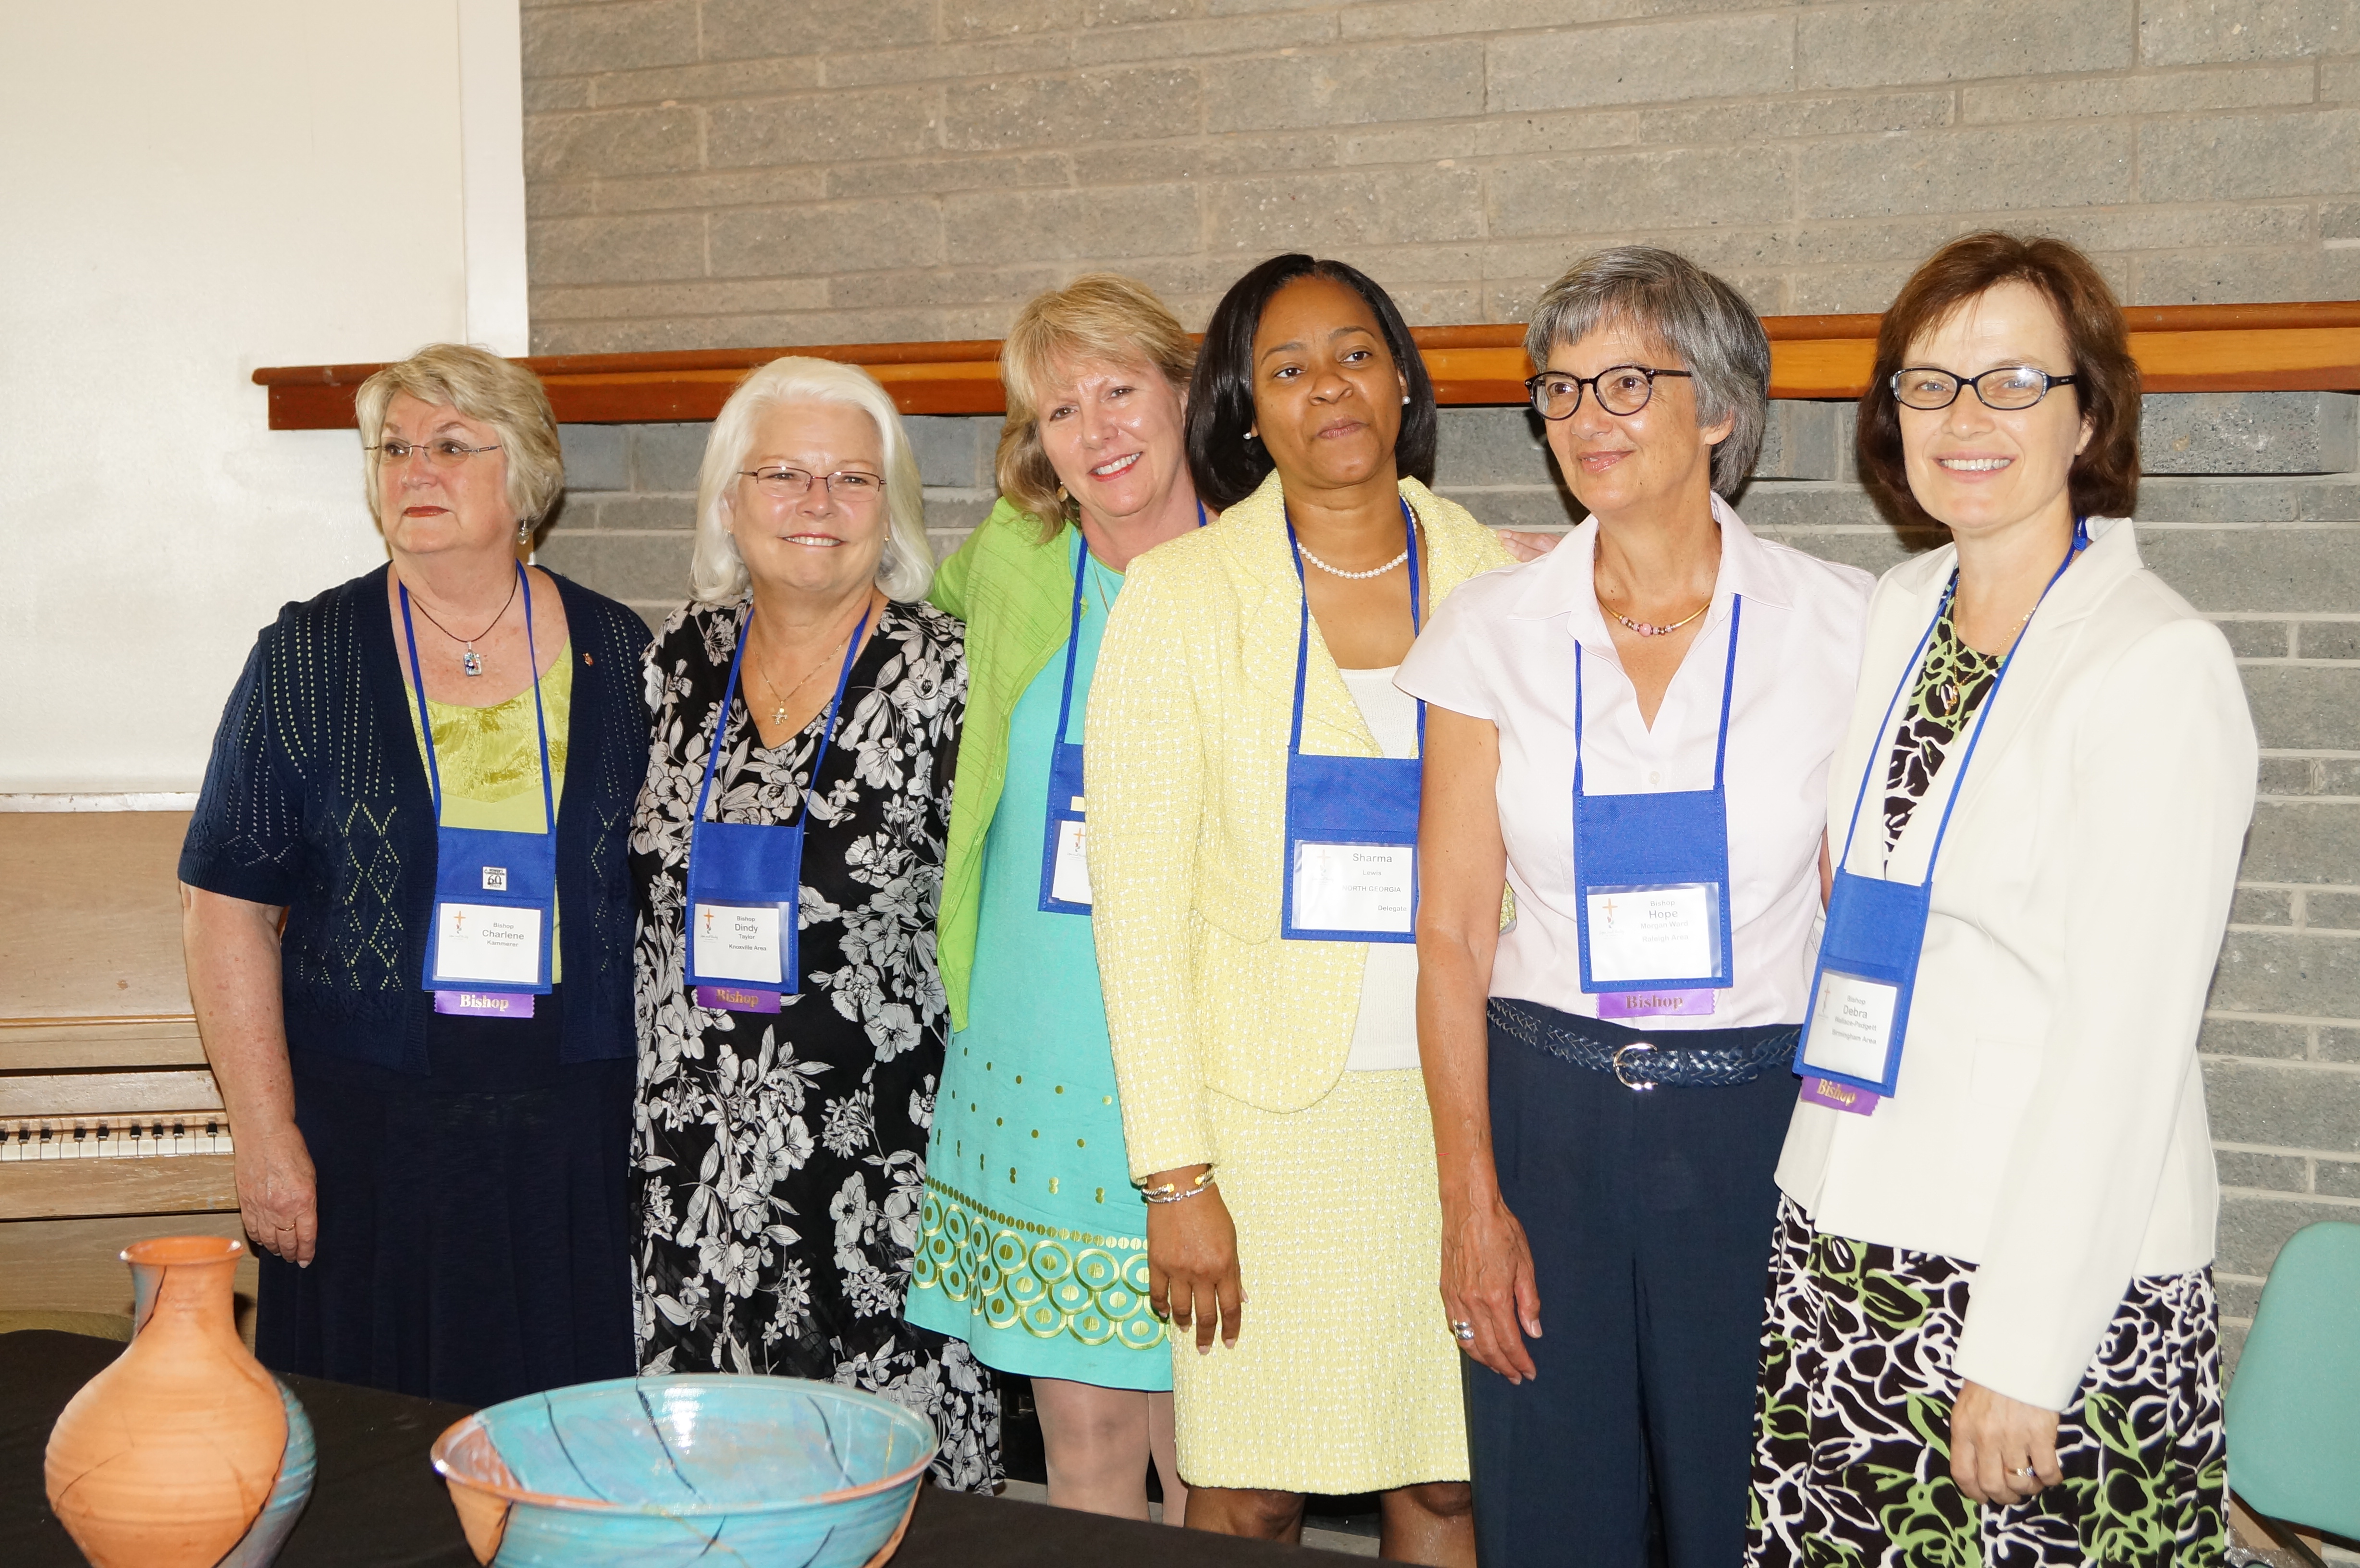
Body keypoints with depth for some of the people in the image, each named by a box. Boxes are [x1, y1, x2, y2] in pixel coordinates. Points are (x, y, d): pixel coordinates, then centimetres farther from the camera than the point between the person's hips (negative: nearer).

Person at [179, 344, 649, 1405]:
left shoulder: (618, 654, 4)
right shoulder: (308, 656, 1)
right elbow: (228, 902, 0)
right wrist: (265, 1136, -6)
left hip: (576, 1132, 1)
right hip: (366, 1127, -1)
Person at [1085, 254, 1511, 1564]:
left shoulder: (1501, 584, 6)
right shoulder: (1182, 594, -1)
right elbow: (1138, 898, -4)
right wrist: (1175, 1176, -9)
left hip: (1462, 1104, 2)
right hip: (1267, 1107, -2)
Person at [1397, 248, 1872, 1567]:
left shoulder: (1839, 625, -2)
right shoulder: (1493, 631, 1)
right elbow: (1451, 933, 1)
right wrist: (1472, 1198, -4)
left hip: (1763, 1113, -1)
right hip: (1544, 1105, 1)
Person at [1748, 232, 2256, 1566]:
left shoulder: (2160, 664, -13)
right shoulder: (1896, 614, 8)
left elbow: (2125, 1039, -16)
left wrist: (2023, 1357, -16)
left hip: (2052, 1260, -6)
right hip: (1839, 1247, 6)